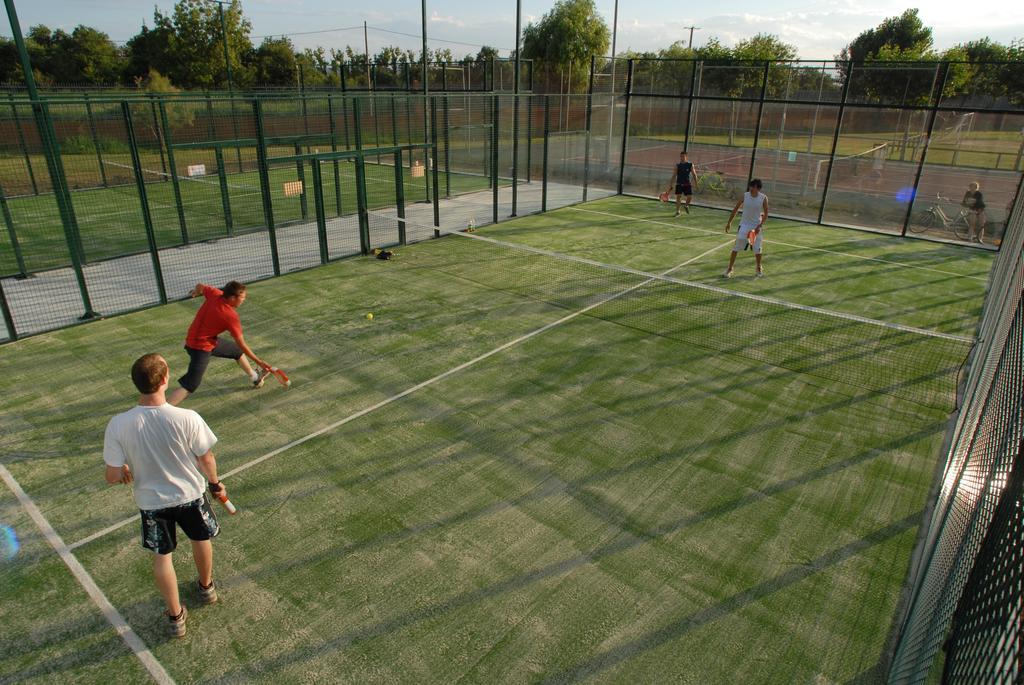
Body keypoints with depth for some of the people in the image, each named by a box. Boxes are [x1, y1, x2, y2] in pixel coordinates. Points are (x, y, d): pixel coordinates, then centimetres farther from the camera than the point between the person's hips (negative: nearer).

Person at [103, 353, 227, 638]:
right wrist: (215, 483, 7)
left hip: (151, 502, 1)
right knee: (201, 539, 28)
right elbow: (206, 460, -14)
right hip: (190, 494, 0)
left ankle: (176, 616, 35)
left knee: (162, 556, 22)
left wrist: (127, 472, 9)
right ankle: (206, 587, 53)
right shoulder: (187, 418, -28)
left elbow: (113, 477, -15)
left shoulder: (118, 425, -24)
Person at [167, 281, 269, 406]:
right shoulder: (231, 316, -28)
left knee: (238, 351, 24)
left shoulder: (215, 293, -13)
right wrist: (259, 361, -12)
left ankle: (256, 378, 44)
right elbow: (242, 345, -21)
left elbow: (200, 286, 10)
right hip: (201, 347, -10)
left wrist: (195, 292, 34)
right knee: (189, 386, -13)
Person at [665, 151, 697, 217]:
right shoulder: (677, 165, 3)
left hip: (687, 184, 0)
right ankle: (678, 211, 4)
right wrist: (670, 185, 1)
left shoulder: (690, 165, 2)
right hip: (679, 184, 0)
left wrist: (696, 182, -5)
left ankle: (686, 206, 27)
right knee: (678, 197, -6)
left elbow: (694, 174, 5)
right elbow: (674, 176, 5)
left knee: (690, 197, -5)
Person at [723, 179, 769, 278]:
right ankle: (730, 269, 6)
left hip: (757, 227, 0)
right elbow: (735, 209, 3)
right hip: (744, 225, 1)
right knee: (736, 247, -4)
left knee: (757, 249, 3)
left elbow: (765, 214, -4)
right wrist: (729, 223, 5)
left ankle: (759, 268, 27)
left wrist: (760, 226, -16)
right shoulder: (745, 196, -8)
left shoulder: (764, 198, -10)